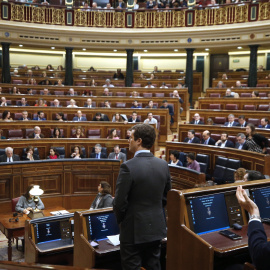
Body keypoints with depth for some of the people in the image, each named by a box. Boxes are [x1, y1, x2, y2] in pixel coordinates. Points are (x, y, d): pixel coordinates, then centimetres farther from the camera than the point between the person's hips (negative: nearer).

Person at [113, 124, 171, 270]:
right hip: (156, 228, 6)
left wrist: (120, 220, 2)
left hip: (134, 230, -6)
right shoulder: (163, 165, -1)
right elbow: (165, 197, 8)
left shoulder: (128, 167, -20)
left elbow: (120, 202, -16)